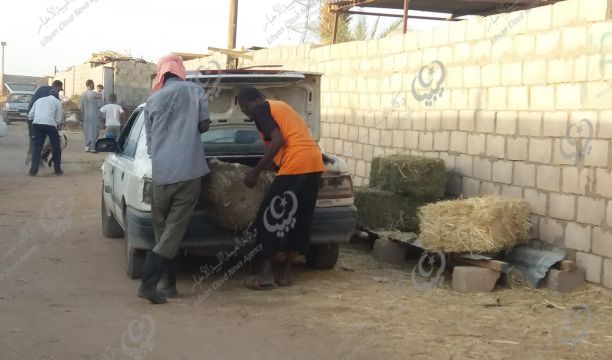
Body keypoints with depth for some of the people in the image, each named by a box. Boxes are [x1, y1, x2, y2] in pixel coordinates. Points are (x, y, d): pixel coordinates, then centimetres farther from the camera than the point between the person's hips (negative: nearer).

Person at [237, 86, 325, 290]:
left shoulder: (260, 109, 2)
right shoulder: (280, 106, 29)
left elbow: (278, 141, -12)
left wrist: (255, 171, -5)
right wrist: (263, 168, 37)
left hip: (296, 164, -9)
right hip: (315, 162, 9)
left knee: (269, 216, 2)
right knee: (299, 219, 13)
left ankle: (266, 274, 5)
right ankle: (284, 273, 19)